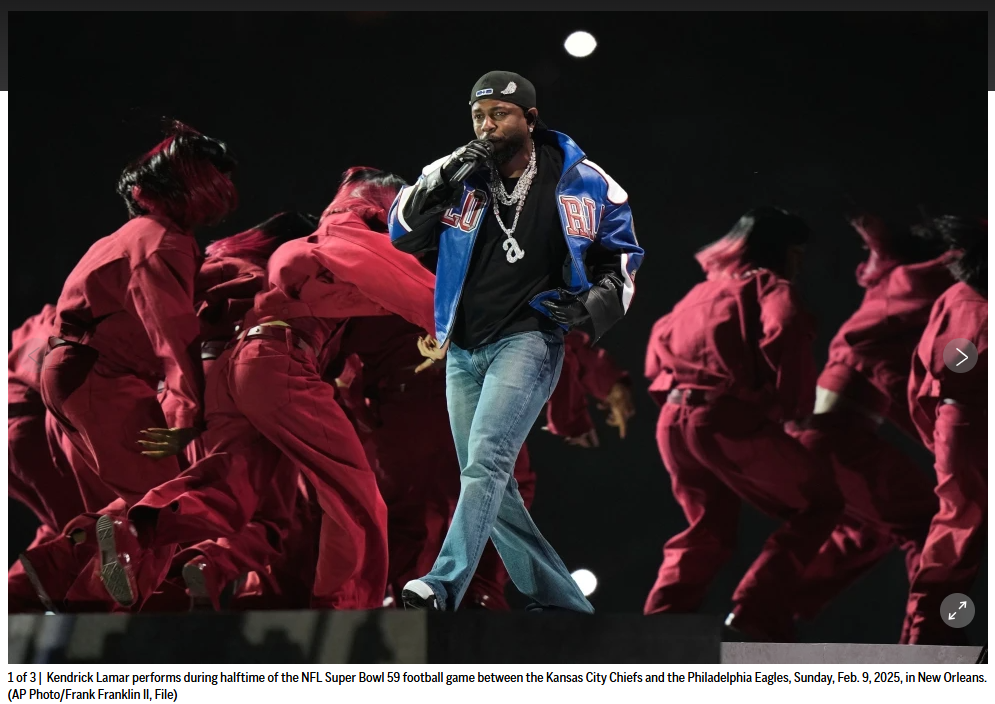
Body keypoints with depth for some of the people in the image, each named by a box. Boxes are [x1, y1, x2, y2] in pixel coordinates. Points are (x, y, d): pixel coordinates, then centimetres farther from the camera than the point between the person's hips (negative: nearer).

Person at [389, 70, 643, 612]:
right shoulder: (458, 172, 3)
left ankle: (443, 588, -33)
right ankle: (563, 605, 18)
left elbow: (621, 253, 11)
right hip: (463, 349, 5)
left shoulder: (582, 183, -2)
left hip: (528, 339, -5)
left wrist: (597, 303, -8)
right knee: (488, 483, 8)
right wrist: (446, 181, -17)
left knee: (487, 459, -24)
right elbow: (403, 233, -3)